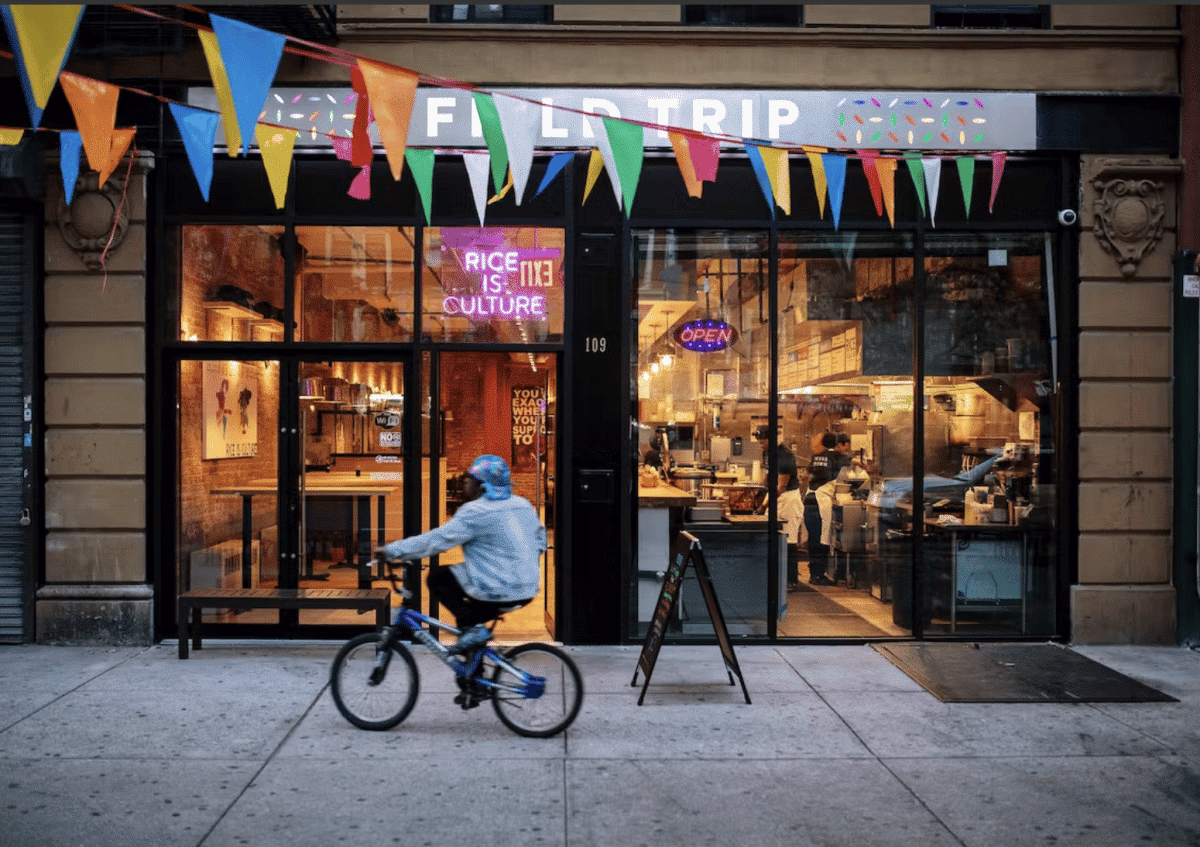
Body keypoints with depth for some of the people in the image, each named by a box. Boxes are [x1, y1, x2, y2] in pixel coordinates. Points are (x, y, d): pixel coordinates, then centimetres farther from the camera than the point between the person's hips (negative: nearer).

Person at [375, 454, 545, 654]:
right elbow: (540, 541, 20)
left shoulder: (475, 512, -12)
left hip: (497, 591, -8)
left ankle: (472, 627, -4)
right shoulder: (524, 505, 11)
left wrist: (390, 550, -6)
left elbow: (435, 540, -13)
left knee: (437, 578, 5)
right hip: (528, 591, 8)